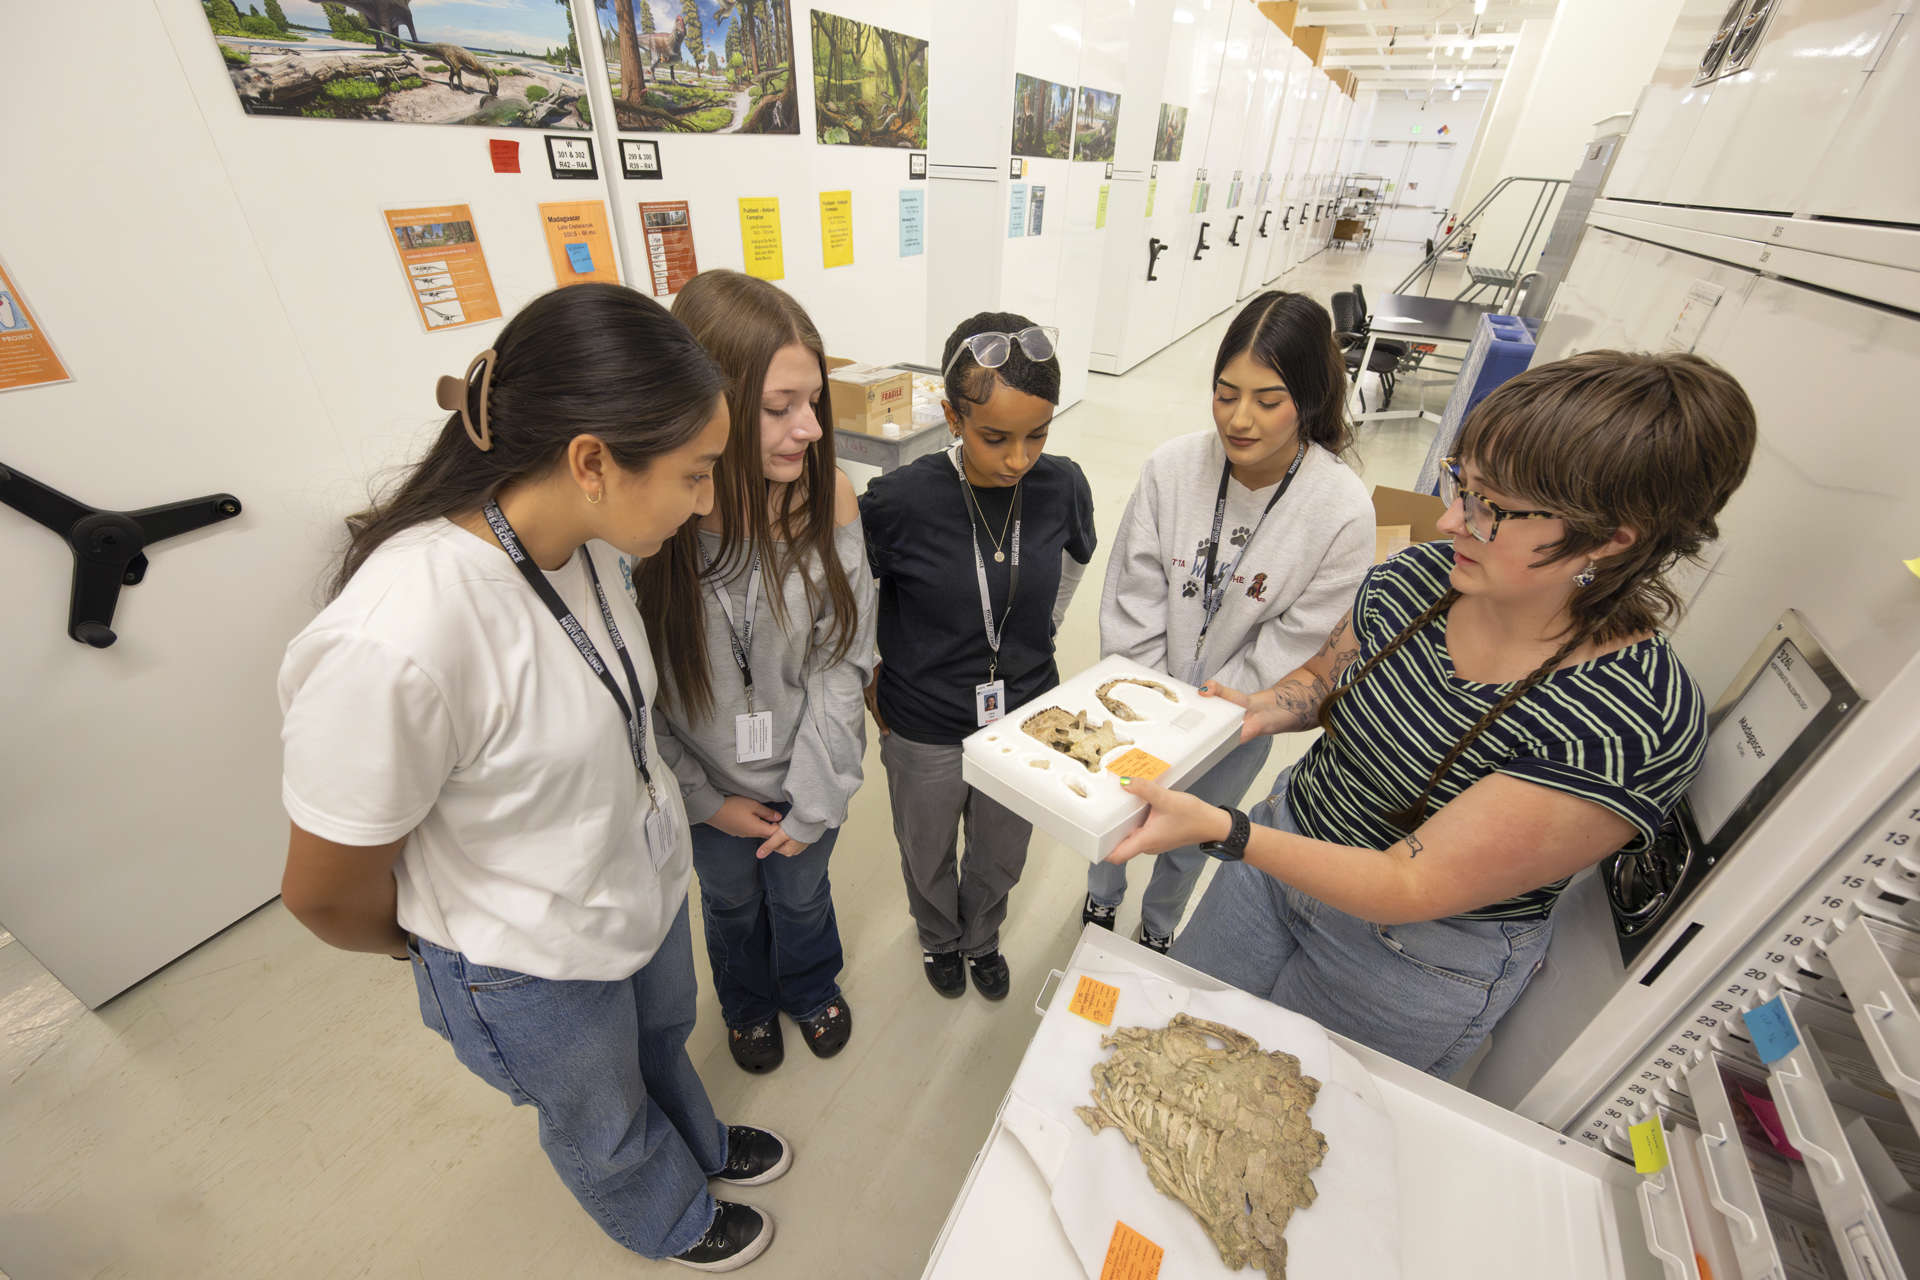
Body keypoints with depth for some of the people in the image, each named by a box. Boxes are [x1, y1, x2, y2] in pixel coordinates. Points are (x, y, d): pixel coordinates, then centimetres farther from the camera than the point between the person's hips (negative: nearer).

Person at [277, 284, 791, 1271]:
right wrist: (435, 946, -3)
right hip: (539, 967, -5)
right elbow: (327, 896, -22)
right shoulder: (391, 647, -39)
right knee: (602, 1121, 29)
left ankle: (699, 1143, 67)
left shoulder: (577, 540, -17)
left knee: (662, 1041, 34)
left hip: (647, 886, 5)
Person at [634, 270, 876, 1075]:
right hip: (707, 785, 0)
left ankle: (811, 988, 63)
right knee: (731, 900, 29)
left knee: (802, 891, 28)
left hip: (806, 774, 1)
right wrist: (702, 798, -9)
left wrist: (814, 798, -12)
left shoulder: (826, 497, -21)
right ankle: (748, 1003, 63)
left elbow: (844, 658, -15)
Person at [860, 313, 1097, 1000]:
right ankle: (940, 938, 60)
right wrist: (872, 678, -2)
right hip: (925, 731, -2)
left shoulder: (1063, 487, -15)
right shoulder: (898, 501, -25)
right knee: (928, 857, 25)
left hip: (1025, 718, 3)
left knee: (1001, 858, 27)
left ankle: (982, 938, 61)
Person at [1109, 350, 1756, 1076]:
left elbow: (1411, 886, -30)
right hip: (1286, 849, 5)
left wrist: (1219, 831, -40)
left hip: (1419, 957, -5)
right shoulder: (1422, 575, -14)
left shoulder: (1640, 723, -30)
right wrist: (1265, 709, -18)